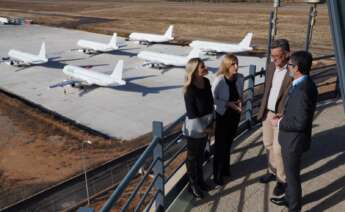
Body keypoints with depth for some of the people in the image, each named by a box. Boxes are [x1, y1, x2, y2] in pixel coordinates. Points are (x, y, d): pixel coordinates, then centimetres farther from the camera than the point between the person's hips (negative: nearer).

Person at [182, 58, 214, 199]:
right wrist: (201, 128, -14)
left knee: (201, 154, 22)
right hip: (194, 126, -7)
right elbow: (191, 113, -21)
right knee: (193, 156, 11)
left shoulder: (206, 81, -4)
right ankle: (193, 185, 27)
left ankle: (200, 180, 40)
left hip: (205, 123, 7)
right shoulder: (190, 89, -25)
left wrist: (211, 121, 6)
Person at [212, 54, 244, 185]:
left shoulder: (240, 78, -8)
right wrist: (228, 104, -24)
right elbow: (213, 99, -14)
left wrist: (240, 101, -13)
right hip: (223, 115, -4)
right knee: (220, 145, 7)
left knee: (228, 143, 20)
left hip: (235, 114, 5)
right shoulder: (219, 80, -22)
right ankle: (217, 174, 22)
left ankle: (225, 168, 40)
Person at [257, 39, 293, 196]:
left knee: (278, 149, 0)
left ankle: (282, 180, 20)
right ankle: (273, 171, 37)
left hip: (282, 116, -7)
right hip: (267, 112, 7)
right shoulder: (271, 67, 2)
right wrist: (262, 109, 13)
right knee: (268, 144, 18)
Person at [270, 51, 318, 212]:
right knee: (290, 171, 26)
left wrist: (279, 123, -16)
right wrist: (284, 117, 4)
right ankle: (289, 198, 46)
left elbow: (300, 123, -28)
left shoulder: (302, 90, -30)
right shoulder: (304, 84, 2)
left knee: (292, 174, 9)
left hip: (294, 139, -10)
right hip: (292, 138, 10)